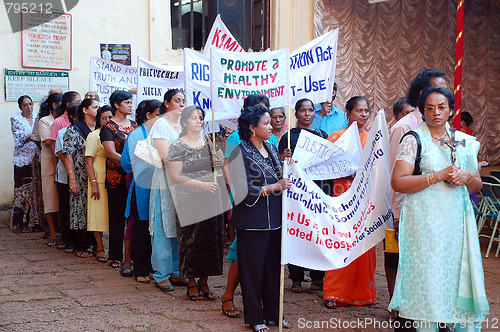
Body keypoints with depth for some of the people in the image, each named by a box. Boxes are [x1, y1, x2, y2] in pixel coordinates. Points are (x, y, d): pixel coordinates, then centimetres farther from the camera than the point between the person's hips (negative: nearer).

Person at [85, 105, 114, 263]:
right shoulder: (94, 136, -2)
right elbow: (89, 162, -6)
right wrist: (94, 183, -14)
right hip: (100, 180, -4)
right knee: (99, 213, -1)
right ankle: (100, 249, 7)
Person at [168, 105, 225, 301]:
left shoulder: (207, 141, 11)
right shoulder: (178, 146, -7)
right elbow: (175, 177, -11)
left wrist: (217, 165, 1)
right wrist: (201, 184, -17)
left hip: (210, 198, 5)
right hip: (188, 201, -5)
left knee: (211, 238, 5)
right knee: (191, 239, -1)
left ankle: (204, 281, 17)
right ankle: (192, 283, 12)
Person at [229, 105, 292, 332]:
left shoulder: (270, 149, 12)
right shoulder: (241, 154, -10)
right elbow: (244, 192, -15)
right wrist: (273, 187, -15)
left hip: (274, 219, 7)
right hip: (252, 221, -7)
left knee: (274, 266, 11)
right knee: (253, 268, 2)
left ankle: (273, 312, 23)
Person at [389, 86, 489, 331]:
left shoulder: (464, 141, 13)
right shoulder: (413, 140, -1)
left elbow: (477, 186, 18)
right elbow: (397, 182, -11)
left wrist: (467, 177, -6)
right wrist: (439, 175, -14)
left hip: (458, 219, 4)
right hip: (425, 220, -4)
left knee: (461, 274, 3)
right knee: (427, 277, -3)